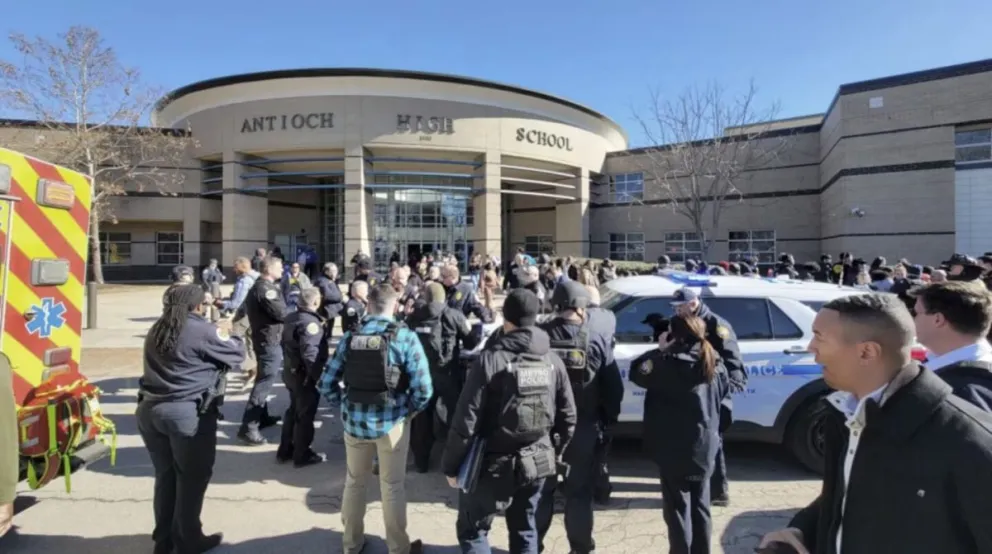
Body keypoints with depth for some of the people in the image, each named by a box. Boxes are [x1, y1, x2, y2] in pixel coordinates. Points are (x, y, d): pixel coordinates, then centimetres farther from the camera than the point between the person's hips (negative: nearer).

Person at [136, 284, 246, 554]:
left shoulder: (157, 329, 11)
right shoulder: (203, 330, -12)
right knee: (192, 477, 8)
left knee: (165, 475, 19)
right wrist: (227, 337, 17)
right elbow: (237, 355, -3)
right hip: (188, 413, -7)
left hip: (150, 409, 7)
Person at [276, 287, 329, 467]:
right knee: (305, 415, 4)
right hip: (306, 376, -9)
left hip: (291, 372, 9)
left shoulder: (291, 317, 6)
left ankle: (285, 450, 33)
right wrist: (320, 377, -26)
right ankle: (302, 455, 17)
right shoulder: (311, 323, -25)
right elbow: (311, 355, -31)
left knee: (293, 410, 22)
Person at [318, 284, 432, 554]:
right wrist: (409, 410, 0)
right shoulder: (405, 337, -13)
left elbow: (326, 384, -2)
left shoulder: (349, 337, -4)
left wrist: (348, 405, 10)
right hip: (391, 422, -3)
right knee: (392, 486, 14)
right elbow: (423, 389, -17)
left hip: (355, 420, 3)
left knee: (354, 482, 23)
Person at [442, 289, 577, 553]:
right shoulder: (553, 360, -1)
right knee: (525, 531, 22)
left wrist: (451, 465, -5)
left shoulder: (490, 359, -16)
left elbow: (466, 420, -17)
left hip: (494, 463, -5)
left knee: (472, 530, 14)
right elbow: (568, 417, 4)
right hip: (537, 463, 5)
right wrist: (553, 453, 19)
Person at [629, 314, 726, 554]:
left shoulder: (670, 364, -21)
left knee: (678, 510, 6)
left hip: (675, 452, -6)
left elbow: (637, 372, -8)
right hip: (704, 450, 6)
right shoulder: (715, 365, 2)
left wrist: (659, 350, -2)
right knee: (700, 508, 17)